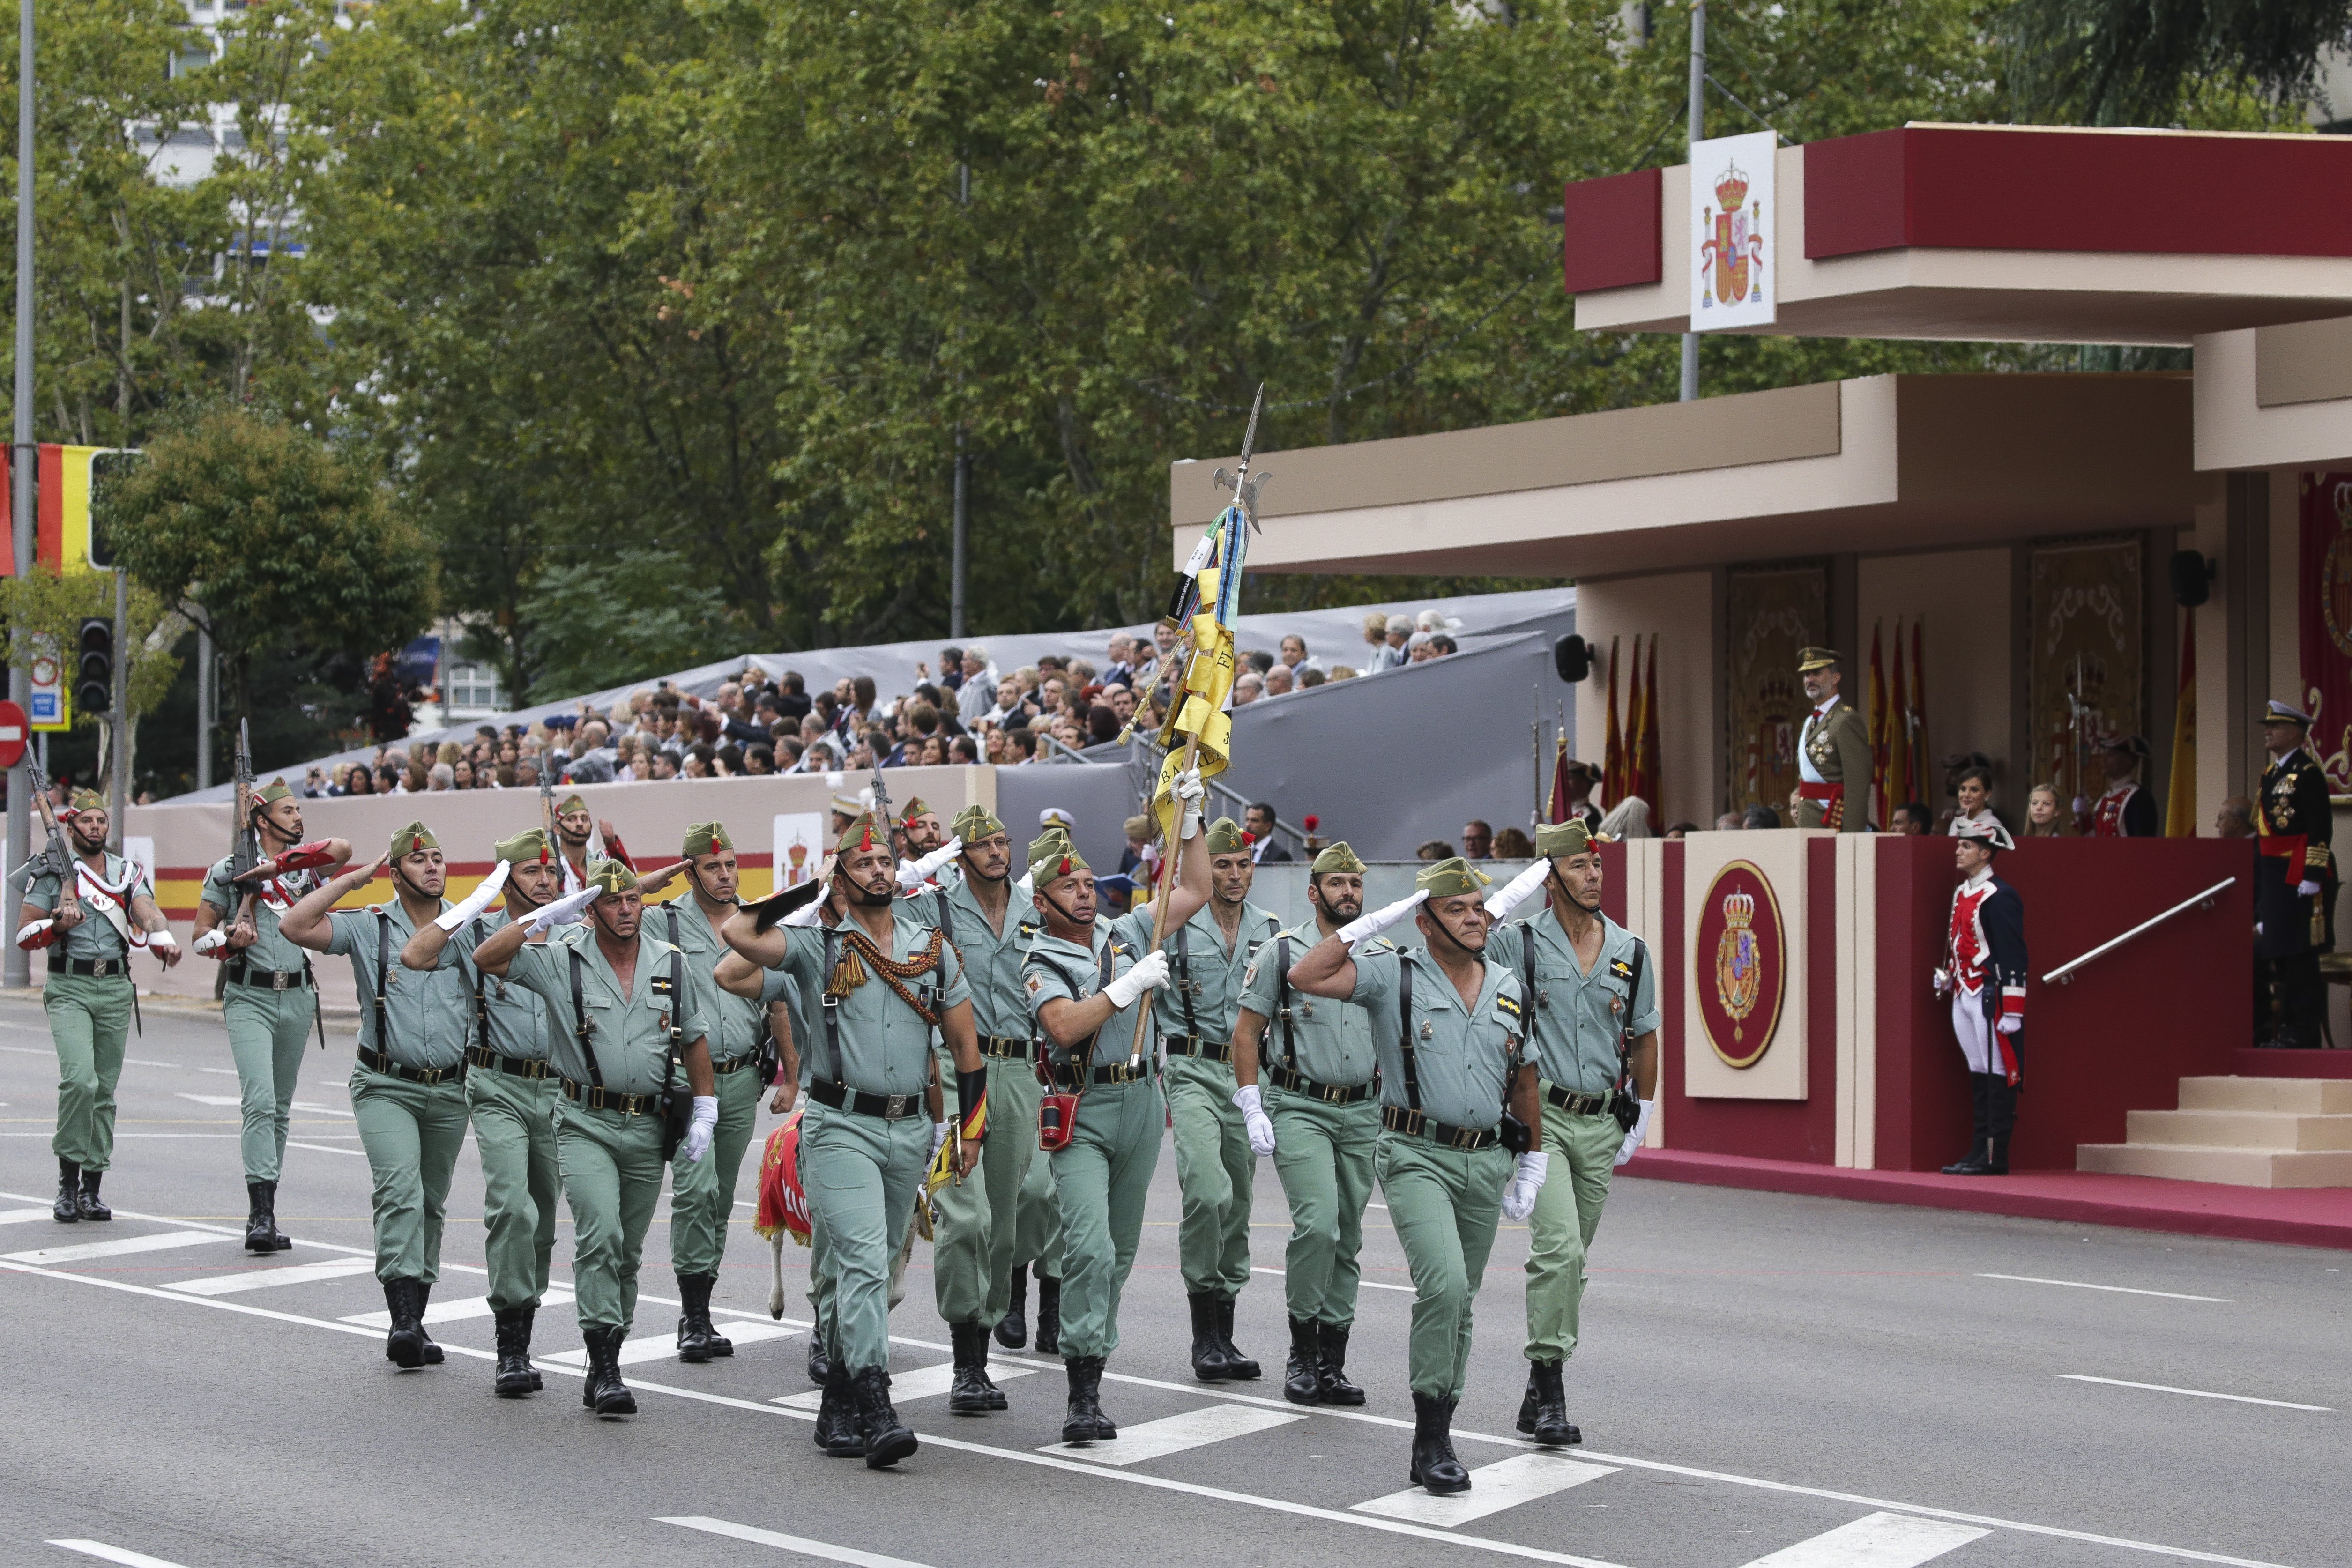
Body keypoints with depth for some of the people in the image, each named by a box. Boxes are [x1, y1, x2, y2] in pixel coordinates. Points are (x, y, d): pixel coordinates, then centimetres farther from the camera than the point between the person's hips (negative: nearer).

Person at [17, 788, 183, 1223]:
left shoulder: (129, 873, 11)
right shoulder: (52, 873, 4)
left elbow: (147, 911, -7)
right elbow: (24, 935, 3)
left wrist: (164, 941, -27)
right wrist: (59, 925, -17)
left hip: (116, 989, 3)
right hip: (69, 988, -3)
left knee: (104, 1090, 5)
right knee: (79, 1078, -21)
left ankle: (91, 1188, 14)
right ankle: (68, 1181, -9)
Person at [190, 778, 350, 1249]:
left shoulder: (305, 864, 8)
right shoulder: (228, 870, 1)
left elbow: (342, 848, -14)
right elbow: (201, 935, 6)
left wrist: (278, 864, -17)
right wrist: (231, 940, -15)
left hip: (297, 998, 4)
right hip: (249, 998, -4)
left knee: (281, 1108, 9)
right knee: (259, 1102, -17)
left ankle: (265, 1212, 17)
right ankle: (260, 1214, -22)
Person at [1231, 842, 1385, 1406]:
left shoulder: (1387, 957, 9)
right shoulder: (1283, 951, 0)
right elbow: (1247, 1033, 1)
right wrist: (1253, 1111, -6)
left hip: (1364, 1112, 4)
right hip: (1299, 1108, -4)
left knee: (1348, 1239, 5)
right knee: (1317, 1225, -19)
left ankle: (1331, 1362, 13)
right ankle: (1302, 1351, -4)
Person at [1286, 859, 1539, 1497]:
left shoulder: (1509, 989, 11)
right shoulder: (1393, 977, -4)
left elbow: (1523, 1081, 20)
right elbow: (1307, 977, -16)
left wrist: (1531, 1165, 18)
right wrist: (1374, 921, -13)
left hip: (1486, 1162, 5)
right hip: (1417, 1156, -5)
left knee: (1459, 1303, 10)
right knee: (1444, 1283, -22)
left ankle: (1436, 1437, 21)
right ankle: (1432, 1443, -14)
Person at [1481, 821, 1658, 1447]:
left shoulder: (1631, 952, 8)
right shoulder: (1517, 943, -4)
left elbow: (1644, 1038, 18)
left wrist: (1640, 1120, 17)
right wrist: (1505, 901, -19)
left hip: (1601, 1123, 5)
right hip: (1541, 1115, -5)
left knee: (1571, 1259, 11)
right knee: (1558, 1247, -20)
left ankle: (1539, 1395, 22)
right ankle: (1549, 1386, -15)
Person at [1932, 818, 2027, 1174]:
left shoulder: (1999, 897, -12)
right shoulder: (1961, 894, 15)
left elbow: (2014, 956, -15)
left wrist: (2013, 1011, -18)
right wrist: (1946, 975, 13)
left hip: (1989, 998, -9)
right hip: (1964, 997, 9)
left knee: (1997, 1077, -4)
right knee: (1978, 1076, 11)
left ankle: (1995, 1158, -3)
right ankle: (1980, 1152, 14)